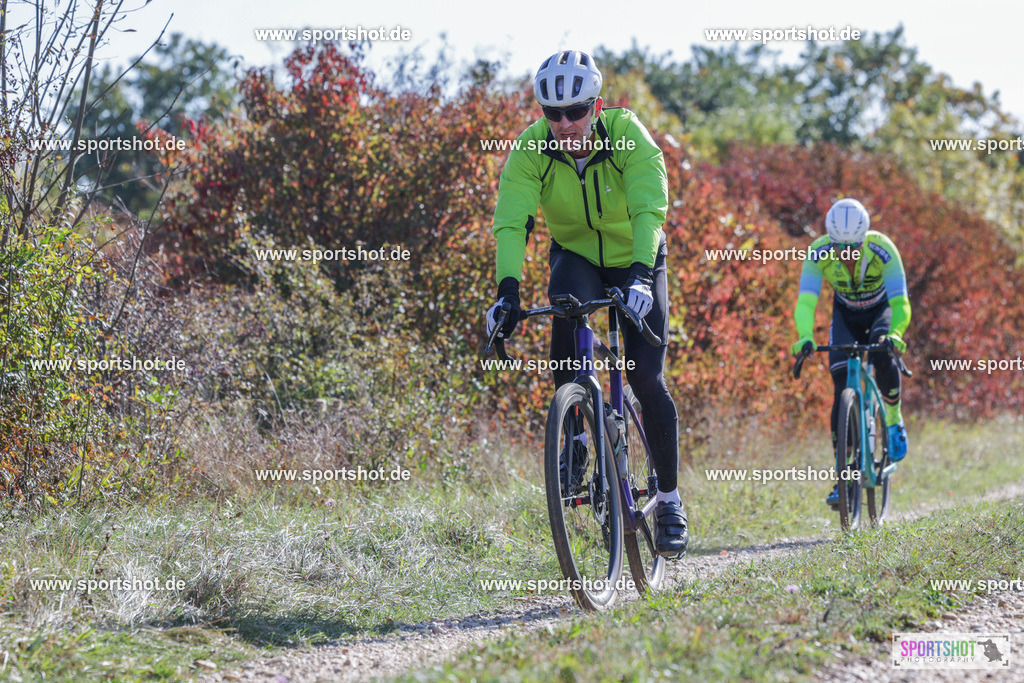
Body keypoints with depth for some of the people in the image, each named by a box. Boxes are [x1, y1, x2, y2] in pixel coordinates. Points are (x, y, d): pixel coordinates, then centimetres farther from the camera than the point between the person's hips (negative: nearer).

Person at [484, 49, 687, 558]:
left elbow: (649, 211, -38)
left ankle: (669, 500, 6)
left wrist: (641, 276, -53)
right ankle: (575, 440, -18)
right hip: (575, 256, 1)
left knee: (646, 380, -10)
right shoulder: (530, 149, -22)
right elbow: (511, 221, -29)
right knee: (567, 310, -33)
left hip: (635, 261, -1)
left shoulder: (628, 137, -27)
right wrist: (508, 289, -44)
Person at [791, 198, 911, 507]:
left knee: (882, 357, -34)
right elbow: (805, 301, -38)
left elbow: (900, 301, -37)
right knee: (842, 390, -13)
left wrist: (895, 334, -58)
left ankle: (893, 416, -4)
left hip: (880, 310, -1)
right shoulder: (818, 252, -30)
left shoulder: (881, 248, -33)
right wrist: (805, 337, -57)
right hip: (845, 316, 1)